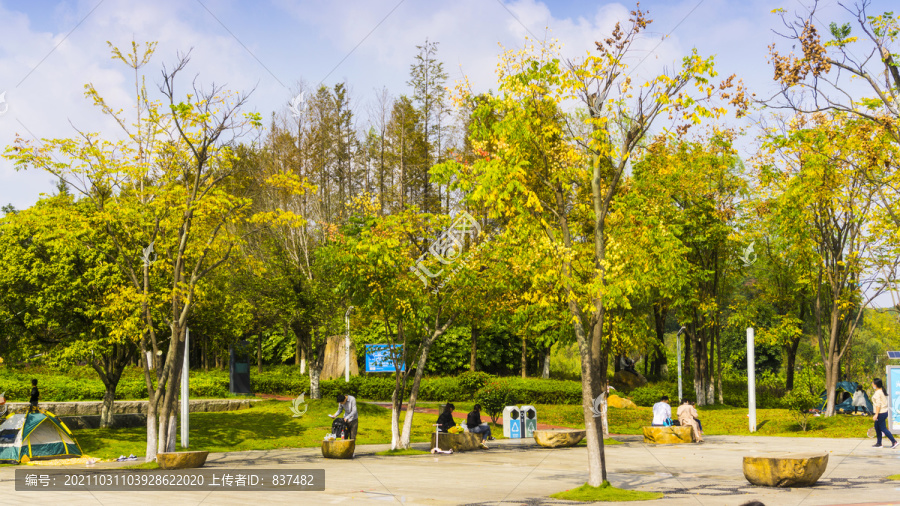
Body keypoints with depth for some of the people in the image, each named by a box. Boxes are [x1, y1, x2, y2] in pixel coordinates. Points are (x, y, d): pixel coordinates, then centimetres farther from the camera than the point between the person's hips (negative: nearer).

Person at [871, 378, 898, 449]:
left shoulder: (877, 393, -19)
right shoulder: (882, 391, 10)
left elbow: (878, 404, -22)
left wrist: (876, 415, -21)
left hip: (881, 413, -10)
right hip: (885, 411, 10)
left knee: (883, 429, -4)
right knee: (877, 427, 16)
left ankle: (894, 442, -4)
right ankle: (878, 443, 21)